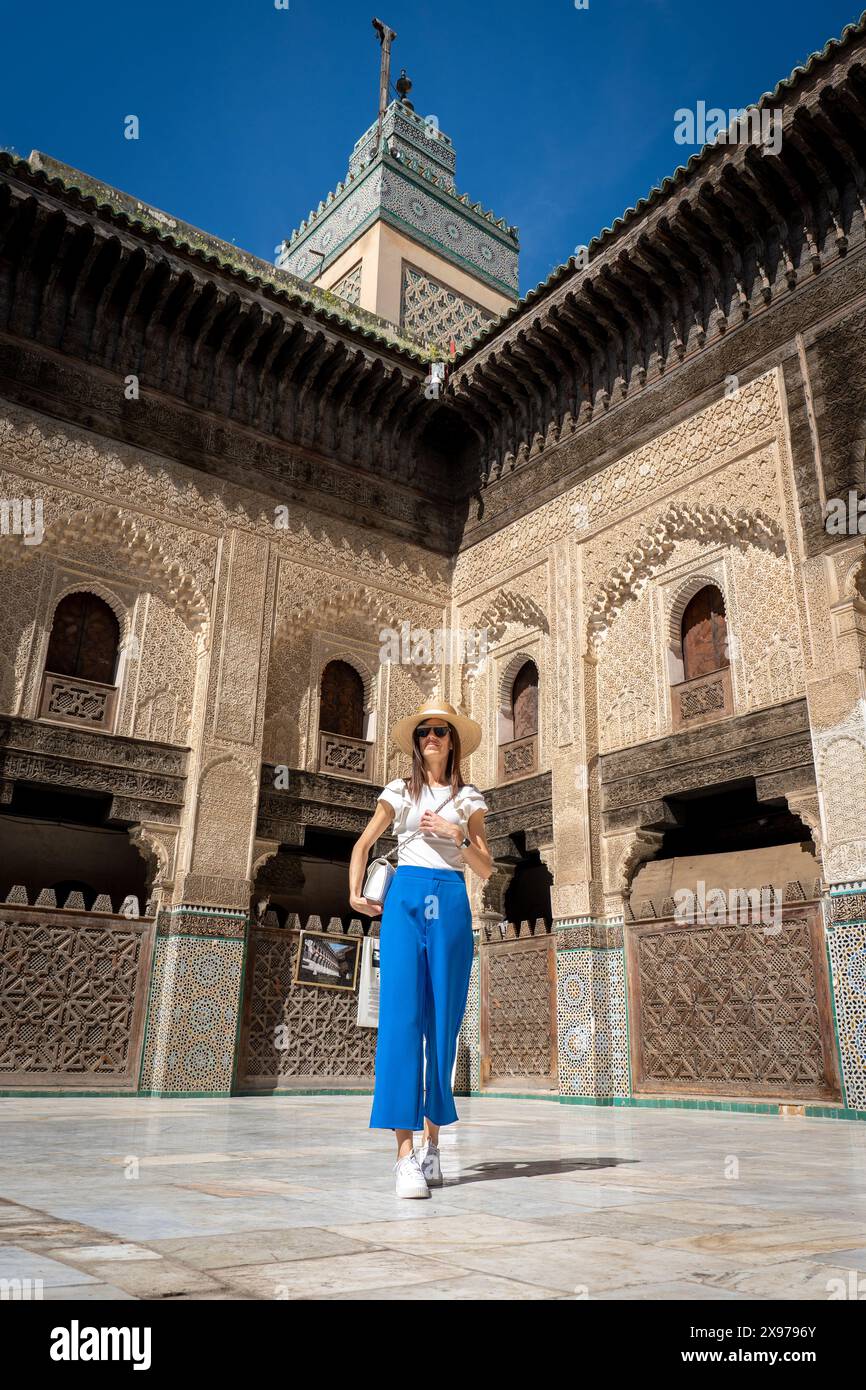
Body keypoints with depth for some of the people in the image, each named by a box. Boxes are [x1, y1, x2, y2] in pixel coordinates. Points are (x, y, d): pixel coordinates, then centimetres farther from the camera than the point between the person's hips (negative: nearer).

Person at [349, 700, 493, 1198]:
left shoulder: (469, 797, 13)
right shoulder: (399, 791, 12)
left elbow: (487, 869, 10)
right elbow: (364, 844, 17)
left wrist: (459, 837, -7)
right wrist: (355, 893, 5)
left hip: (452, 904, 1)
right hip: (405, 899, -1)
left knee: (443, 1022, 2)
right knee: (401, 1017, -11)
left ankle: (433, 1143, 16)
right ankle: (406, 1154, -11)